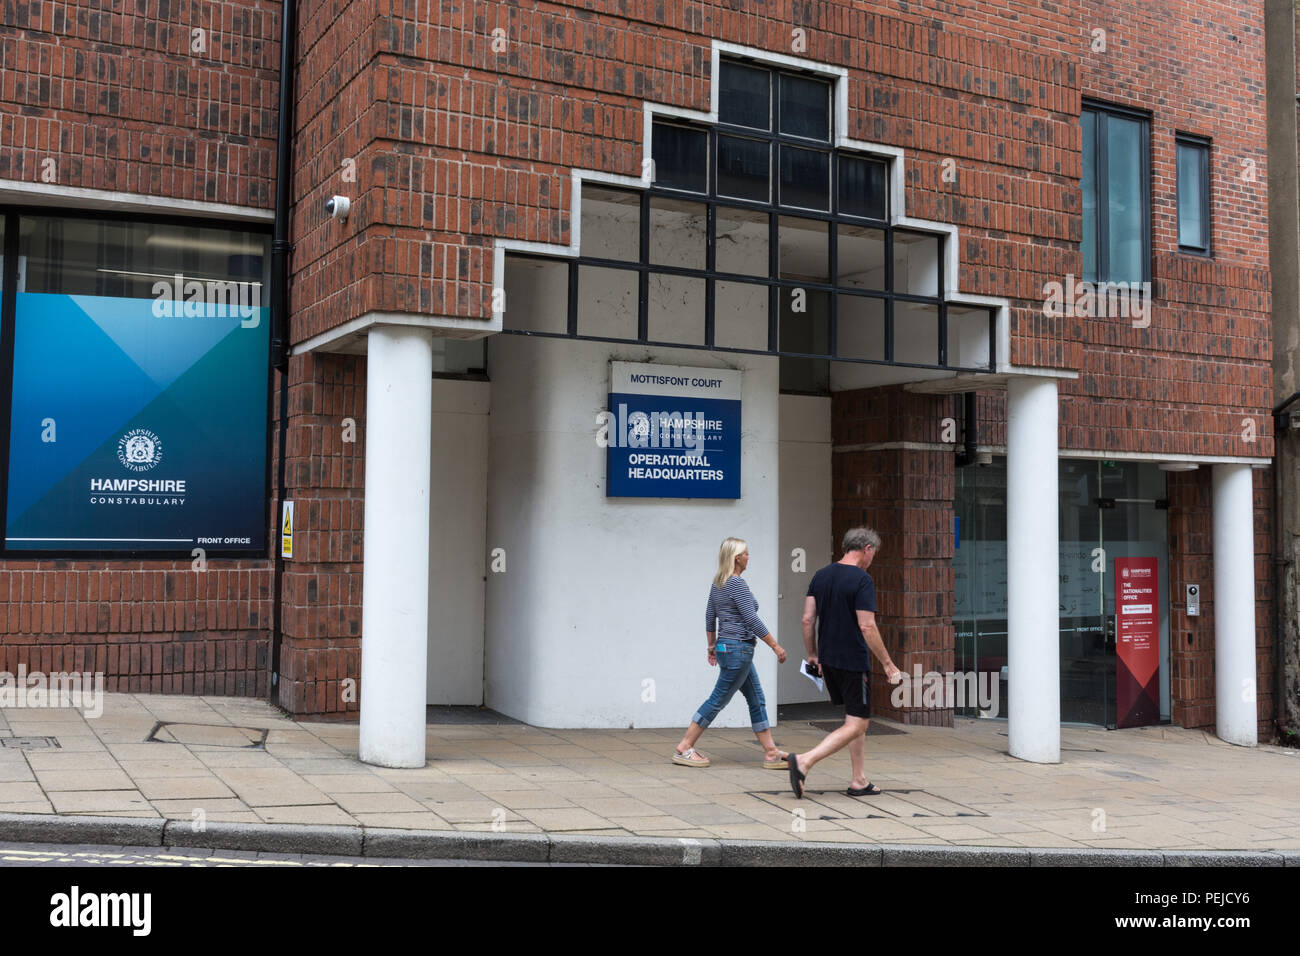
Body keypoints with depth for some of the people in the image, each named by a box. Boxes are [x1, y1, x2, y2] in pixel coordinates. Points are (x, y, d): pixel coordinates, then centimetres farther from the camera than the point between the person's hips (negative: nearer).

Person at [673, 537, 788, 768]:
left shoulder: (718, 583, 10)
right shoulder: (737, 585, -17)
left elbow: (710, 616, 16)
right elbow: (752, 619, -20)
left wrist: (712, 646, 23)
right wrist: (776, 646, -15)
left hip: (725, 646, 10)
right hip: (738, 648, -10)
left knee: (757, 700, 11)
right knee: (718, 699, -3)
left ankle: (771, 752, 14)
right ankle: (683, 749, 3)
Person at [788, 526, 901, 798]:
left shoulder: (821, 575, 7)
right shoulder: (862, 579, -14)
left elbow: (807, 619, 7)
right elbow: (867, 627, -19)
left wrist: (812, 654, 18)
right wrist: (888, 664, -12)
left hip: (828, 660, 8)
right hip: (854, 661, -8)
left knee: (858, 719, 19)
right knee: (856, 725, -3)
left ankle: (859, 780, 20)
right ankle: (804, 761, -16)